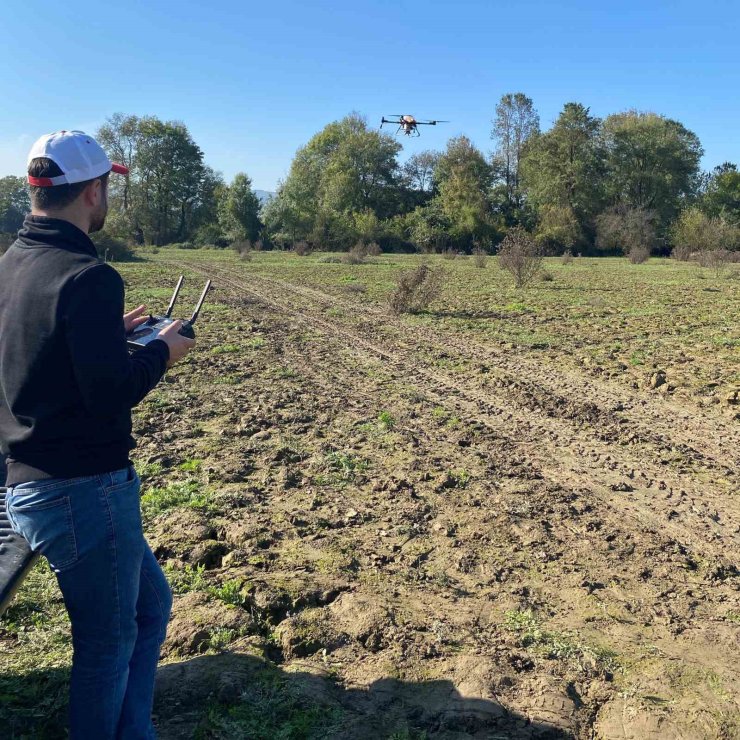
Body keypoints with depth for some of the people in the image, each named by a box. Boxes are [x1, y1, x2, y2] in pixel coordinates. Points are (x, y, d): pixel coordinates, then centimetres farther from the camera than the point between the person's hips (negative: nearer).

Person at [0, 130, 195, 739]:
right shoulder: (88, 277, -19)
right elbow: (110, 393, -23)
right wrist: (163, 351, -6)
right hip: (85, 490, -9)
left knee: (151, 603, 23)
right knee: (109, 643, 10)